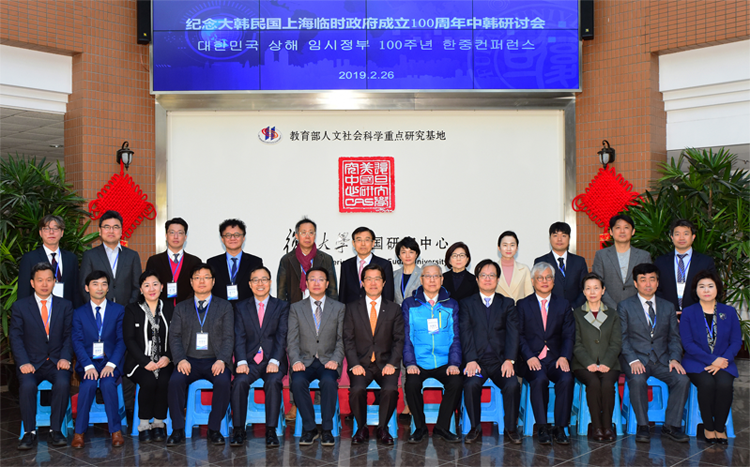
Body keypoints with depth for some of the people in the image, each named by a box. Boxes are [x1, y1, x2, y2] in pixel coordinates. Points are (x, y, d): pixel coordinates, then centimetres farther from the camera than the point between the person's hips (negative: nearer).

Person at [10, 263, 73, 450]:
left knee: (63, 383, -31)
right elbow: (15, 337, 1)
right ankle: (29, 432, -14)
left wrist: (65, 358, -11)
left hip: (56, 362, 1)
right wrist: (23, 362, -14)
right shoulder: (20, 306, 7)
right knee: (27, 385, -32)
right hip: (31, 362, 0)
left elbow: (69, 335, 7)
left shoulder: (65, 306, 10)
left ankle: (55, 430, -17)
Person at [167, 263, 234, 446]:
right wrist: (181, 359, -12)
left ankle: (214, 429, -18)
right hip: (189, 360, 1)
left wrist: (222, 360, -16)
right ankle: (178, 430, -17)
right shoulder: (181, 308, 15)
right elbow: (174, 337, 6)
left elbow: (228, 337, 2)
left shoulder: (224, 306, 10)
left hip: (215, 361, -1)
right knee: (175, 380, -30)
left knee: (223, 381, -33)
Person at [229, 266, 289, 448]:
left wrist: (274, 361, -16)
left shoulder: (282, 306, 10)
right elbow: (239, 337, 3)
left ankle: (271, 431, -23)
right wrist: (241, 362, -13)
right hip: (249, 360, 1)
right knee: (240, 381, -29)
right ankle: (238, 430, -17)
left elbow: (281, 336, -1)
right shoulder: (241, 307, 13)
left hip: (273, 361, -1)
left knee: (273, 382, -32)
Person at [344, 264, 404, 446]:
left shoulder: (394, 309, 9)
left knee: (390, 389, -29)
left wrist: (392, 363, -10)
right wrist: (354, 364, -11)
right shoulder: (352, 308, 8)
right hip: (361, 362, 0)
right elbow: (348, 339, 3)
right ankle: (361, 428, -4)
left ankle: (382, 428, -4)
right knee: (357, 389, -29)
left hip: (385, 362, 0)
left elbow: (399, 340, 5)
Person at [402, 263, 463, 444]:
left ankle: (442, 427, -7)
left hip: (444, 363, 1)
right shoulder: (409, 304, 9)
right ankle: (420, 427, -4)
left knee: (457, 382, -28)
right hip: (418, 363, -1)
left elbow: (455, 337, 9)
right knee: (411, 384, -30)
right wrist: (410, 363, -10)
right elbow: (406, 337, 4)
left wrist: (454, 363, -6)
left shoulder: (451, 305, 12)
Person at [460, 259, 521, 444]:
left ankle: (511, 428, -6)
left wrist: (509, 360, -13)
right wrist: (471, 360, -15)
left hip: (500, 361, 1)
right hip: (476, 360, -1)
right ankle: (475, 428, -10)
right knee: (471, 384, -30)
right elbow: (465, 333, -1)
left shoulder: (507, 304, 15)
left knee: (513, 384, -27)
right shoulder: (467, 303, 12)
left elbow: (513, 333, 3)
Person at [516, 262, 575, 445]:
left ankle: (560, 428, -19)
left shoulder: (563, 305, 16)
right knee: (539, 379, -32)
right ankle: (543, 428, -20)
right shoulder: (523, 305, 10)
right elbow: (519, 335, 2)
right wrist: (529, 357, -15)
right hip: (531, 359, -1)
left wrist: (564, 357, -11)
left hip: (556, 359, 2)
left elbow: (569, 335, 7)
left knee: (566, 379, -29)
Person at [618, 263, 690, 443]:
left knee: (682, 379, -24)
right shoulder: (625, 306, 5)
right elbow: (622, 338, -2)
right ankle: (642, 427, -19)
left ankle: (671, 426, -10)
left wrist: (675, 358, -7)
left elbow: (674, 337, 12)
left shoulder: (668, 307, 16)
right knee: (637, 380, -35)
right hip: (635, 358, -3)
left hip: (661, 359, 3)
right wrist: (633, 360, -18)